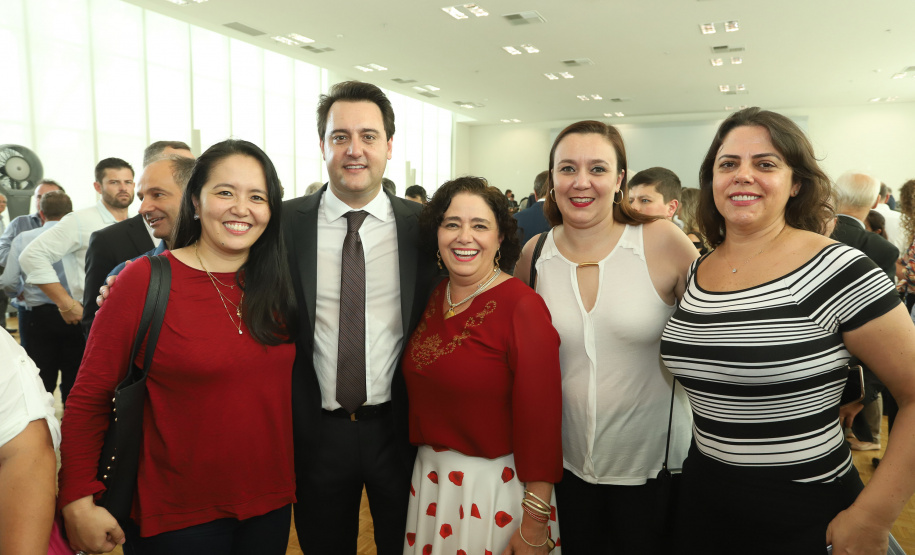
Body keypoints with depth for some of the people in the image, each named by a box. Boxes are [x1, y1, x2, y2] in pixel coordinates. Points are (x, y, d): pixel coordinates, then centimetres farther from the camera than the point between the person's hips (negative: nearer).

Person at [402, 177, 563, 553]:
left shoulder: (522, 307, -19)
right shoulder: (433, 298, 0)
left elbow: (540, 420, -20)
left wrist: (535, 524, -18)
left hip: (495, 486, -6)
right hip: (429, 478, 6)